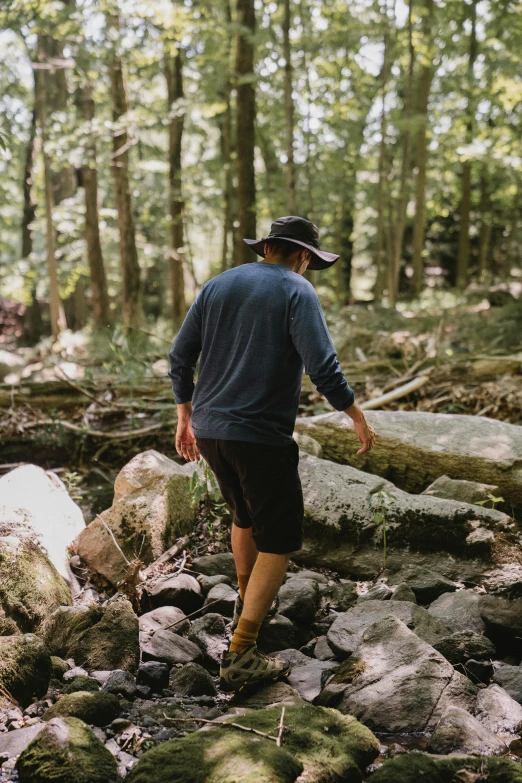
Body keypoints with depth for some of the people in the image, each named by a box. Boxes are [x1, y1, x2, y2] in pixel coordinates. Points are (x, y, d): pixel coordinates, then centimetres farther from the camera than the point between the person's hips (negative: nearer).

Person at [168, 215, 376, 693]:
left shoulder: (218, 285, 10)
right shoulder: (297, 292, -7)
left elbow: (180, 356, 11)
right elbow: (322, 367, -17)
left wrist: (186, 416, 20)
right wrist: (357, 415, -3)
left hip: (208, 430, 7)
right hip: (261, 437, -7)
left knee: (246, 515, 28)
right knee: (278, 540, 2)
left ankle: (249, 603, 47)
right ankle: (240, 659, -3)